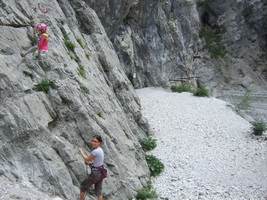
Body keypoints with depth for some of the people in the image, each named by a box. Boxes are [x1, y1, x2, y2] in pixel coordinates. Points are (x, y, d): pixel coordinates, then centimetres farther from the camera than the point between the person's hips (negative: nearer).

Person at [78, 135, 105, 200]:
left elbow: (87, 159, -10)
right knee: (98, 191, 16)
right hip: (101, 172, 8)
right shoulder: (100, 149, 4)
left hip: (95, 173, -8)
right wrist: (90, 163, 4)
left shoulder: (95, 151, -24)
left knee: (83, 186, 15)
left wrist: (81, 152, 4)